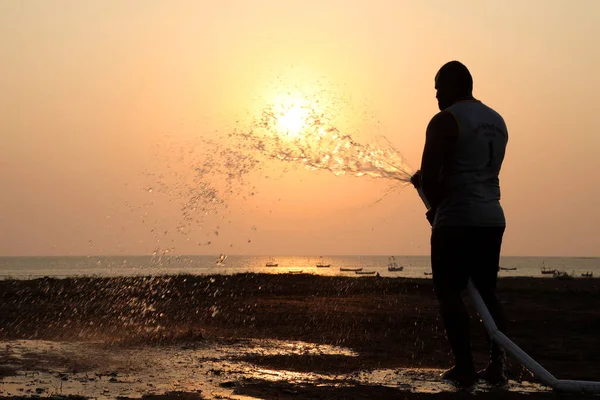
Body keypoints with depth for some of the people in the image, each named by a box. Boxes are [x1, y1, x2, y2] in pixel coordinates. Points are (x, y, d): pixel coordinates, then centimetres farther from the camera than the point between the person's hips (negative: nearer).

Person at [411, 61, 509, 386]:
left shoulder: (445, 121, -9)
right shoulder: (497, 121, 16)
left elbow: (428, 176, -13)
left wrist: (436, 208, 5)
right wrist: (430, 180, 21)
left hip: (457, 219, -8)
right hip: (493, 218, 8)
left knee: (448, 292, 1)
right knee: (487, 292, 14)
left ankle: (465, 367, -2)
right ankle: (496, 366, 10)